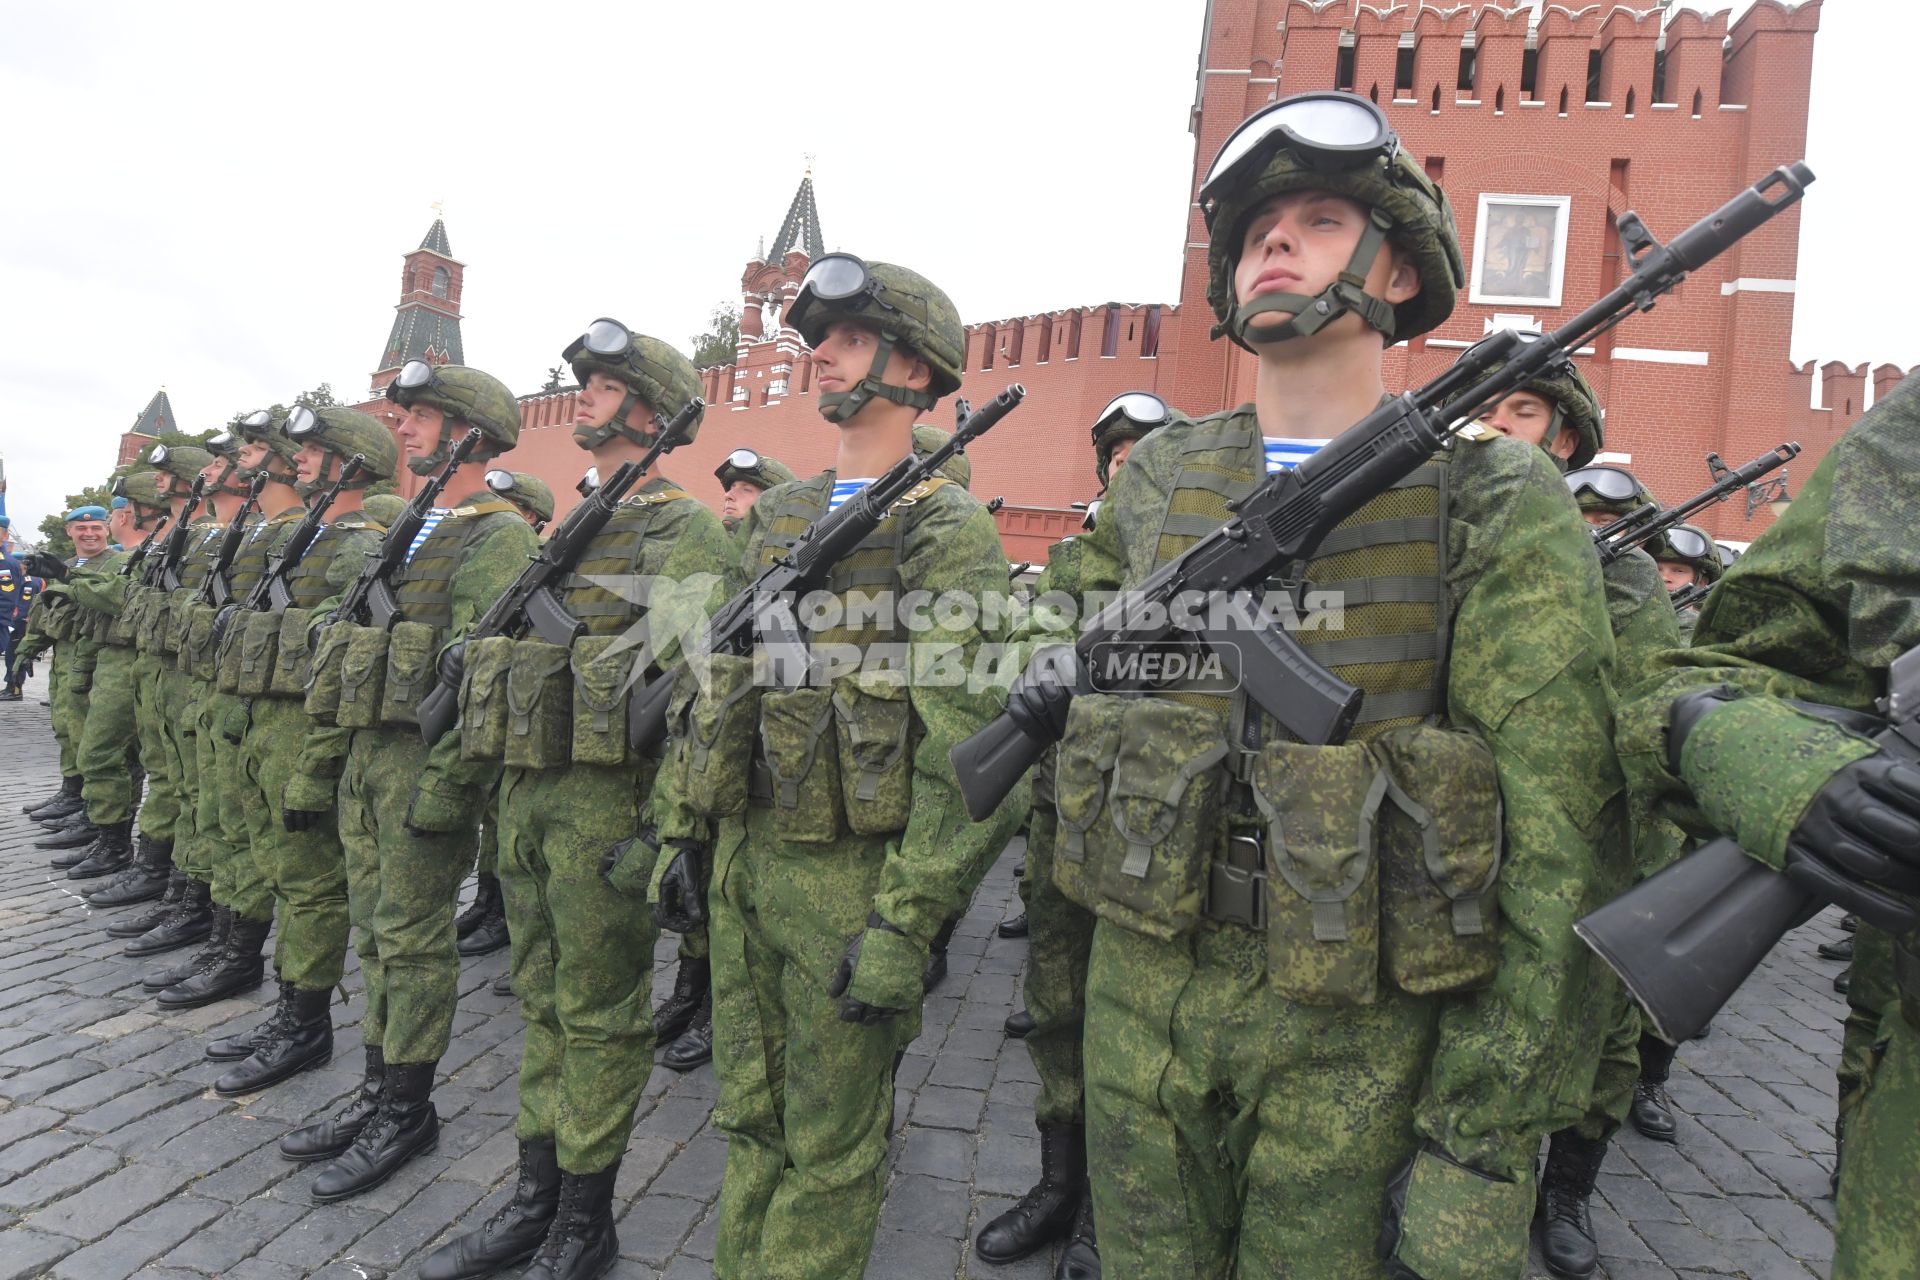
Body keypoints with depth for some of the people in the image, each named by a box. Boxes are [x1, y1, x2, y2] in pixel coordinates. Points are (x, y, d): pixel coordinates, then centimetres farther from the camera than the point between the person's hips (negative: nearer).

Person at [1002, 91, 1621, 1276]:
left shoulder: (1500, 505, -9)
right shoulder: (1158, 478, 3)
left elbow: (1553, 852, -12)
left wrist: (1482, 1150, -13)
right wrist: (1067, 668, 0)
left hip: (1355, 1039, -3)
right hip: (1143, 992, 4)